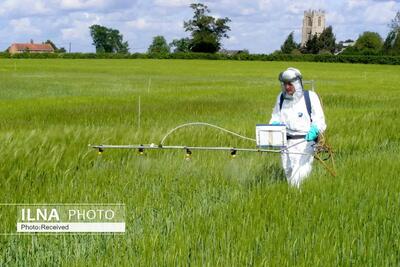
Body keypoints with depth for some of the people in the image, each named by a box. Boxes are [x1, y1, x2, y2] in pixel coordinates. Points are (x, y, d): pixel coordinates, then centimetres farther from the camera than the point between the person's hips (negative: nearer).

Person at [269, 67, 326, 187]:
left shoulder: (310, 97, -1)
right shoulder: (281, 98, 13)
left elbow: (319, 120, -2)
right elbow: (275, 118, 20)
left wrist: (314, 130, -24)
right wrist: (273, 126, -4)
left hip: (305, 141, -5)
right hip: (286, 142, 5)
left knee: (300, 175, -15)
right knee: (288, 172, 9)